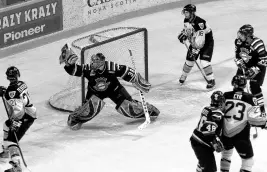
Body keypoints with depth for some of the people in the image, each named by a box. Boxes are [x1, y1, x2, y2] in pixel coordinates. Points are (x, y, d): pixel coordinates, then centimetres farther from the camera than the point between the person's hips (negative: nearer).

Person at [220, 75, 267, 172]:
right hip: (241, 135, -4)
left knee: (226, 153, 31)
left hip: (225, 133, 4)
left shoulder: (225, 96, -3)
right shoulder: (250, 98, -11)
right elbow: (254, 118, -15)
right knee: (248, 159, 11)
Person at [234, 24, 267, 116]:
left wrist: (255, 70, -31)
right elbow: (237, 55, 5)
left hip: (257, 67, -7)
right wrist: (239, 62, -14)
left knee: (254, 86, -16)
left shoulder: (257, 44, -32)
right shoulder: (238, 42, -11)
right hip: (245, 66, 7)